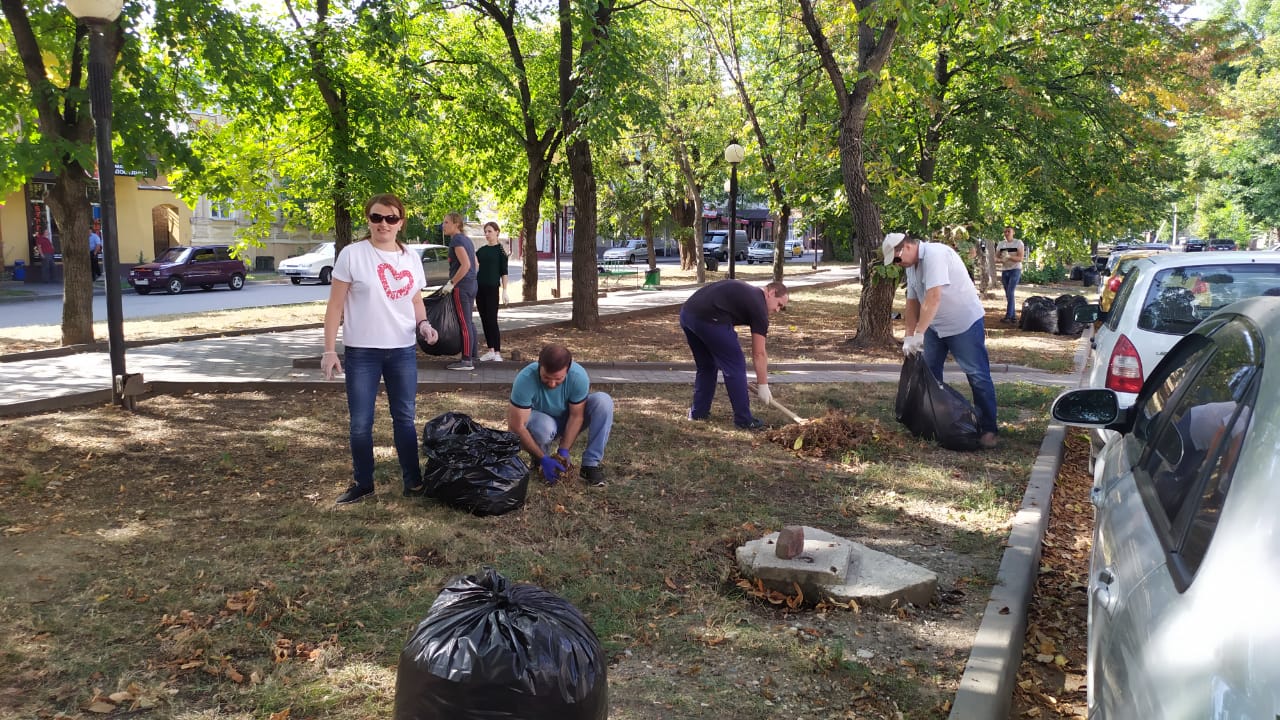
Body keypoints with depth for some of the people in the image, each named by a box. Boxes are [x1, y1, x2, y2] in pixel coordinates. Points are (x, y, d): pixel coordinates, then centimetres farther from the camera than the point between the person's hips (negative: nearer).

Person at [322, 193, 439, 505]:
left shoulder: (411, 258, 6)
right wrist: (329, 350, -10)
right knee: (361, 423, 5)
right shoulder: (352, 255, -6)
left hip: (403, 350, 3)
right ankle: (362, 484, 20)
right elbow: (335, 306, -5)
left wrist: (423, 323, -5)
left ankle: (413, 481, 21)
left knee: (405, 418, 10)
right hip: (361, 352, -3)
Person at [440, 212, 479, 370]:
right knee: (469, 322, 14)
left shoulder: (457, 240, -13)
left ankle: (466, 361, -6)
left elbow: (465, 264, -22)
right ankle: (472, 357, 19)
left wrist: (451, 283, -18)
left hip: (461, 286, -10)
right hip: (472, 284, 10)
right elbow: (475, 263, 21)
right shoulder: (467, 240, 15)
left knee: (464, 323, -7)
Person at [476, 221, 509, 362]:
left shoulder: (501, 249, -2)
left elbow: (504, 271, -5)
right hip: (479, 287, 6)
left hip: (492, 287, -6)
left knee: (492, 319, -9)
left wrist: (504, 291, -10)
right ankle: (490, 350, 15)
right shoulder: (481, 250, 12)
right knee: (484, 319, 7)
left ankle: (497, 352, -6)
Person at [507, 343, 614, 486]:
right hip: (538, 421, -2)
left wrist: (563, 451, -26)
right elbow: (516, 426, -30)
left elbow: (576, 416, -19)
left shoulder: (579, 376, -28)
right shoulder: (525, 380, -33)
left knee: (603, 401, -25)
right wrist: (543, 459, -33)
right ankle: (538, 461, -6)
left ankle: (590, 464, -20)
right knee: (544, 426, -39)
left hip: (566, 421, 2)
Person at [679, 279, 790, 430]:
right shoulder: (759, 306, 6)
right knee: (735, 368, 5)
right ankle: (744, 420, 10)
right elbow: (758, 353, 6)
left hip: (686, 313, 9)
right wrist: (763, 385, 14)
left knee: (706, 366, 25)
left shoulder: (746, 292, 29)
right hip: (709, 319, -9)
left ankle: (698, 412, 31)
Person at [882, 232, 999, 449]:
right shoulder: (911, 266, 5)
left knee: (978, 376, -6)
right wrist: (909, 336, 3)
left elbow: (933, 297, -32)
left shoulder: (934, 254, -25)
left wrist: (918, 334, -33)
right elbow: (913, 302, 9)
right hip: (934, 326, 9)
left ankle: (988, 430, -1)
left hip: (965, 323, -9)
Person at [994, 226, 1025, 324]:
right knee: (1008, 294, 5)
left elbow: (1020, 258, -12)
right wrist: (1001, 260, -15)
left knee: (1010, 293, -15)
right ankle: (1013, 316, 12)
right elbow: (996, 258, 9)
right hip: (1004, 271, 5)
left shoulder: (1018, 243, -4)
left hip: (1015, 270, -5)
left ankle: (1008, 316, -15)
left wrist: (1009, 257, -26)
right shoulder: (1000, 244, 9)